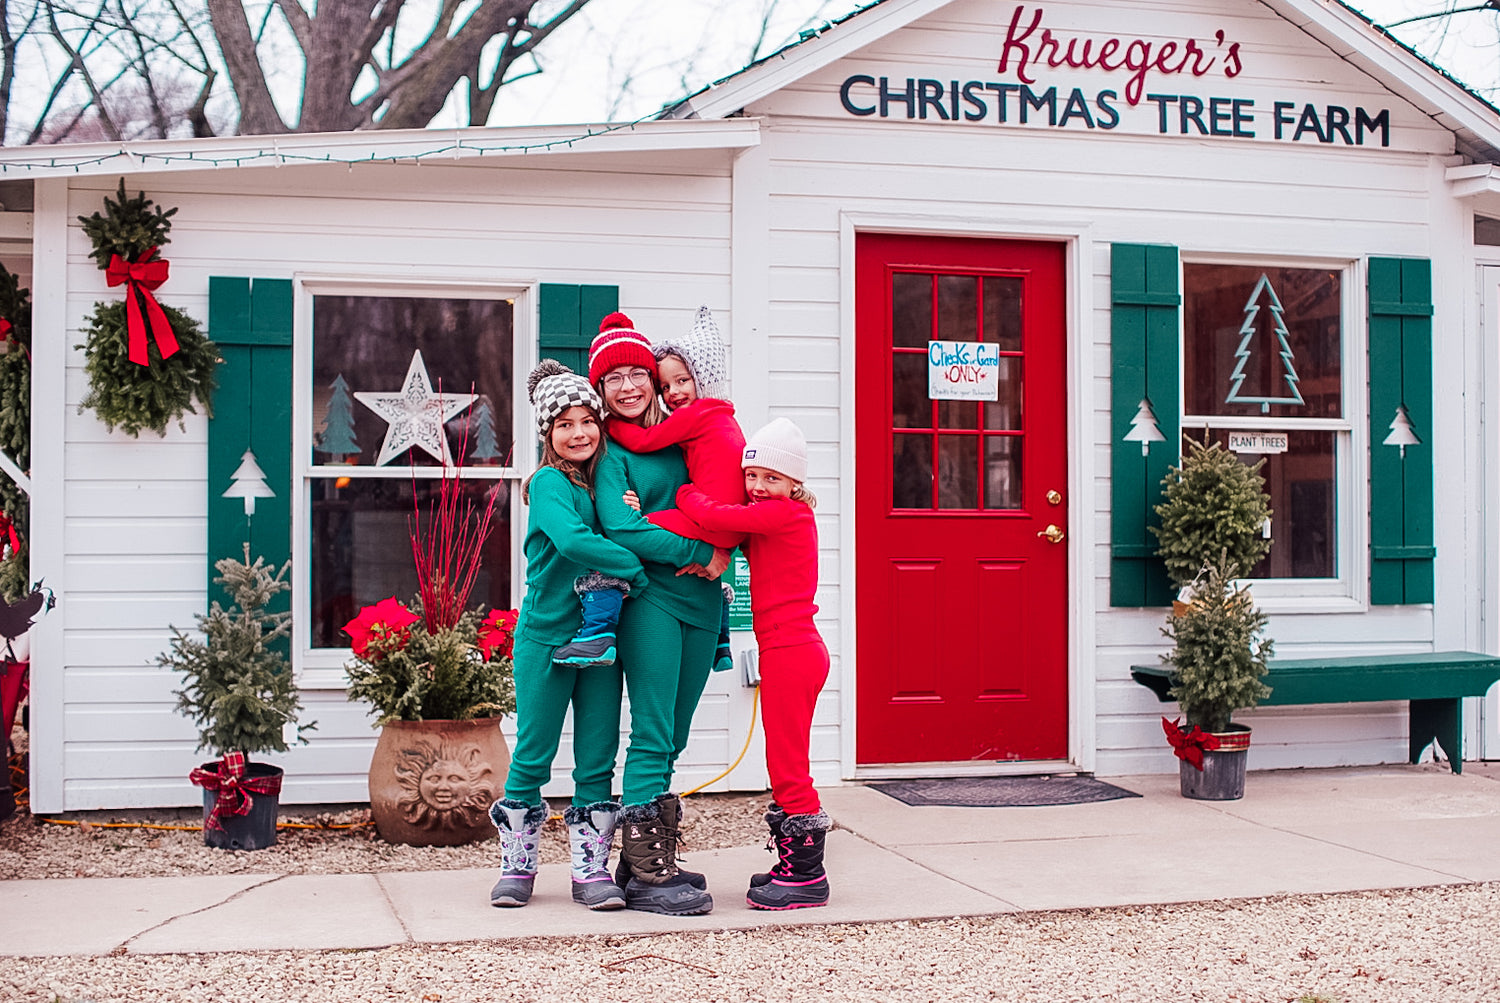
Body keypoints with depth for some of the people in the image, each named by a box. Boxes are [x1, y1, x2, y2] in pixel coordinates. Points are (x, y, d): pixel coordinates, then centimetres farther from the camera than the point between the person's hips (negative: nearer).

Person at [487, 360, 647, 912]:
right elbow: (572, 540, -28)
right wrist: (637, 569, -23)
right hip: (545, 636, -5)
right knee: (533, 755, 5)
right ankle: (517, 863, 19)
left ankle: (591, 867, 16)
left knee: (598, 758, 7)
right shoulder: (549, 483, -11)